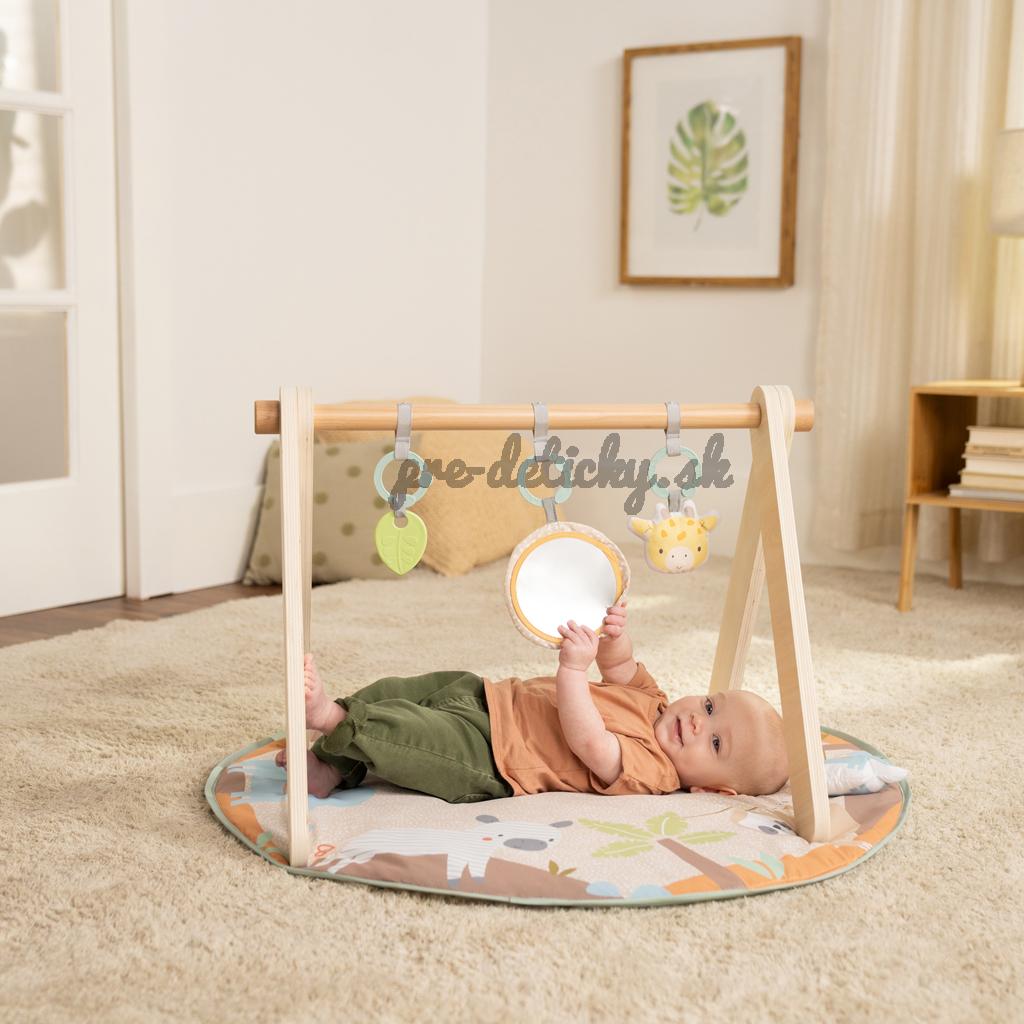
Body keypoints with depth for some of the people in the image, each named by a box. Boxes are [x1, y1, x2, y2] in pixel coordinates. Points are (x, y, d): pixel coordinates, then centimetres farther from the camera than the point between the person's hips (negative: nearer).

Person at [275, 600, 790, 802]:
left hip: (483, 754, -9)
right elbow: (620, 668, 21)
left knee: (398, 731, -23)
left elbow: (587, 743, -33)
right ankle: (332, 767, 11)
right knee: (396, 693, 5)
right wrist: (616, 636, -3)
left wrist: (574, 669, -37)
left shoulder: (649, 771, -19)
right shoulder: (652, 701, 6)